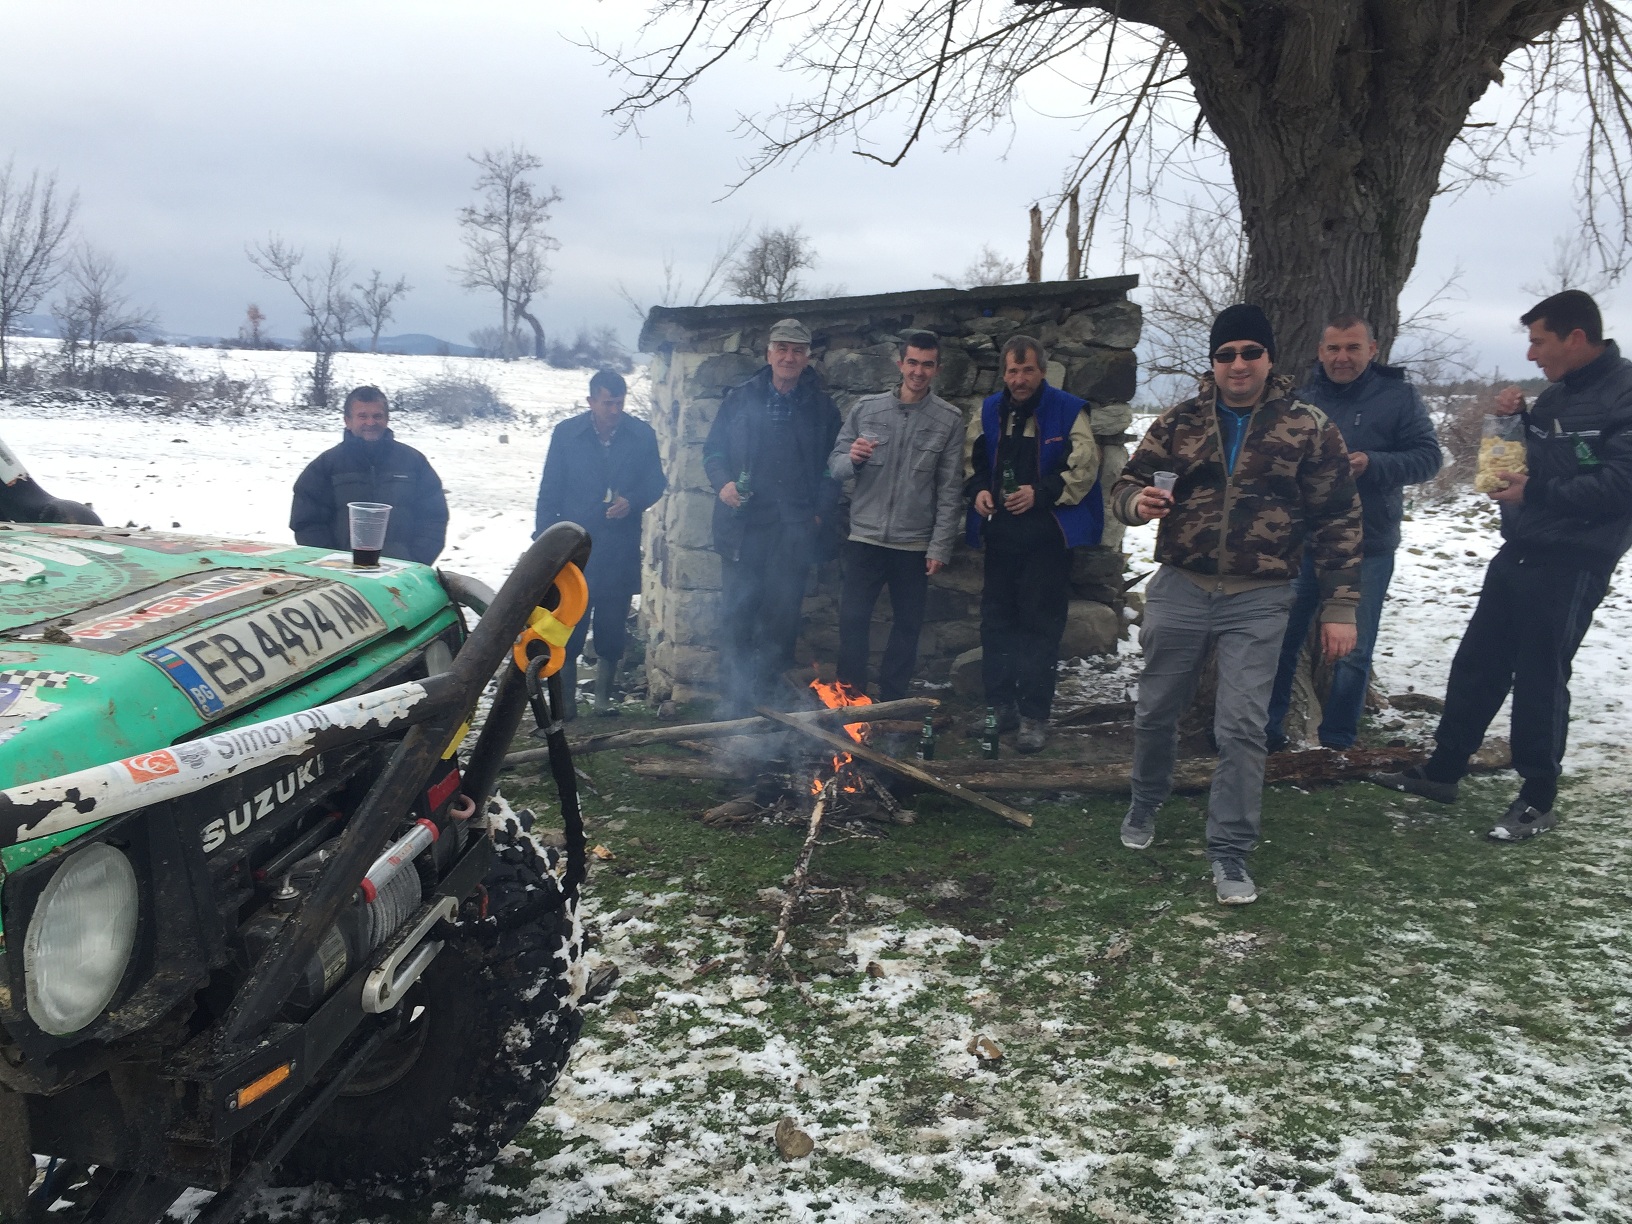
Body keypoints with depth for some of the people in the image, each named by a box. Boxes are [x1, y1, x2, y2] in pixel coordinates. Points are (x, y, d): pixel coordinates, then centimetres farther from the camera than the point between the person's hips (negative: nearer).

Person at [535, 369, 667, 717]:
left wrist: (633, 502, -13)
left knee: (612, 629, 7)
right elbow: (549, 492, 4)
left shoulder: (642, 435, 3)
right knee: (569, 627, -2)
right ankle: (566, 699, 9)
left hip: (621, 551, 1)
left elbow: (656, 483, 9)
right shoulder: (567, 433, 2)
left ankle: (603, 696, 22)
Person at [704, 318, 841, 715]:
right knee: (737, 613, 2)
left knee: (781, 617, 1)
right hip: (742, 525, 1)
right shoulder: (740, 399, 10)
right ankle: (735, 694, 10)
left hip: (793, 530, -1)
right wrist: (723, 483, -6)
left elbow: (832, 464, 7)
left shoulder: (822, 407, 6)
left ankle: (765, 694, 11)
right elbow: (714, 448, 12)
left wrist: (819, 510, -3)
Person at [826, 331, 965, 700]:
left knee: (907, 627, 9)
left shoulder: (949, 420, -2)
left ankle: (891, 704, 22)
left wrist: (940, 546, -7)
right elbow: (834, 465, 6)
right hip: (865, 538, 1)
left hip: (915, 545, -1)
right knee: (852, 619, 5)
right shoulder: (866, 409, 3)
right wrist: (852, 458, -17)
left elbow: (950, 490, -3)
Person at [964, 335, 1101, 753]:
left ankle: (1035, 715, 5)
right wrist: (978, 490, -2)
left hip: (1047, 537, -5)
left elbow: (1083, 470, -10)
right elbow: (972, 462, 18)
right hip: (999, 533, 5)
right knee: (996, 620, 11)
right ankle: (1001, 705, 24)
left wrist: (1041, 493, -20)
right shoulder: (989, 411, 9)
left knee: (1039, 625, -2)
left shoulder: (1067, 412, -5)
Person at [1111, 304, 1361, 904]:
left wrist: (1339, 607, -4)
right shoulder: (1181, 421, 4)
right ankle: (1145, 805, 40)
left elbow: (1338, 521, 0)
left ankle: (1230, 854, 9)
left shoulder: (1309, 427, -2)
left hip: (1258, 603, -2)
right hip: (1179, 590, 2)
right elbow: (1127, 482, 6)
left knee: (1242, 729, -3)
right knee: (1156, 710, 14)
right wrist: (1138, 500, -19)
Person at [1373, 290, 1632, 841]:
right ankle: (1442, 770, 25)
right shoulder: (1557, 394, 13)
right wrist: (1515, 419, 4)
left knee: (1540, 677, 0)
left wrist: (1535, 491, -17)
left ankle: (1538, 800, 15)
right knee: (1477, 663, 13)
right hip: (1519, 552, 9)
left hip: (1571, 564, -9)